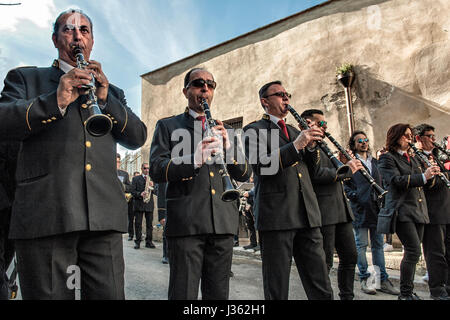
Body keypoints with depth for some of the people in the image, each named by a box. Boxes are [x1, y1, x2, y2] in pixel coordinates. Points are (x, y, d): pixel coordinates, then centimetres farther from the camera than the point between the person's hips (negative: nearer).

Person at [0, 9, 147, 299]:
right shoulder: (26, 78, 16)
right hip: (45, 214, -1)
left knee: (109, 294, 3)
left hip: (104, 217, 2)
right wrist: (55, 100, -14)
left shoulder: (112, 91, 22)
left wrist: (105, 99, -3)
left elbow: (138, 137, 9)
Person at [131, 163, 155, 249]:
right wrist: (140, 194, -17)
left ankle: (149, 241, 7)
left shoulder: (152, 179, 17)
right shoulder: (135, 178, 10)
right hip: (139, 204, -2)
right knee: (138, 224, -1)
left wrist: (153, 186, -9)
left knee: (149, 224, 1)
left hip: (149, 204, 2)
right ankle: (137, 242, 5)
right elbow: (132, 191, 0)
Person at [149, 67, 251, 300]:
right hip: (185, 221, -3)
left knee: (218, 294, 12)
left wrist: (228, 145, -6)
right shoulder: (167, 126, 9)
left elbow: (244, 175, 12)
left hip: (223, 220, 4)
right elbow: (156, 171, -4)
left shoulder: (222, 130, 19)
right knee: (184, 293, 0)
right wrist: (195, 159, -20)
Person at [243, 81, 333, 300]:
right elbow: (260, 166, -14)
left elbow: (310, 169, 21)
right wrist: (296, 145, -18)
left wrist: (311, 146, 3)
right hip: (276, 216, -5)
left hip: (307, 216, 6)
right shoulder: (254, 130, 2)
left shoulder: (294, 131, 22)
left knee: (321, 288, 10)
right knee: (276, 290, 5)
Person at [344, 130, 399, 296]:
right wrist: (355, 196, -16)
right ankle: (364, 279, 11)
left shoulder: (375, 162, 18)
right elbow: (345, 184, -4)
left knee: (378, 245, 9)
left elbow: (382, 182, 21)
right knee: (361, 245, 1)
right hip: (360, 209, -5)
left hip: (376, 208, 5)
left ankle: (382, 280, 15)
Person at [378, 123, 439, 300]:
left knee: (412, 252, 9)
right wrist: (423, 176, -24)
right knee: (414, 251, -12)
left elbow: (421, 182, 27)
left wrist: (431, 174, 9)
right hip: (402, 211, -7)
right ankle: (405, 293, 0)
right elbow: (396, 180, -18)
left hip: (418, 210, 8)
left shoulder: (413, 158, 22)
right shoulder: (387, 158, -3)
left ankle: (409, 291, 19)